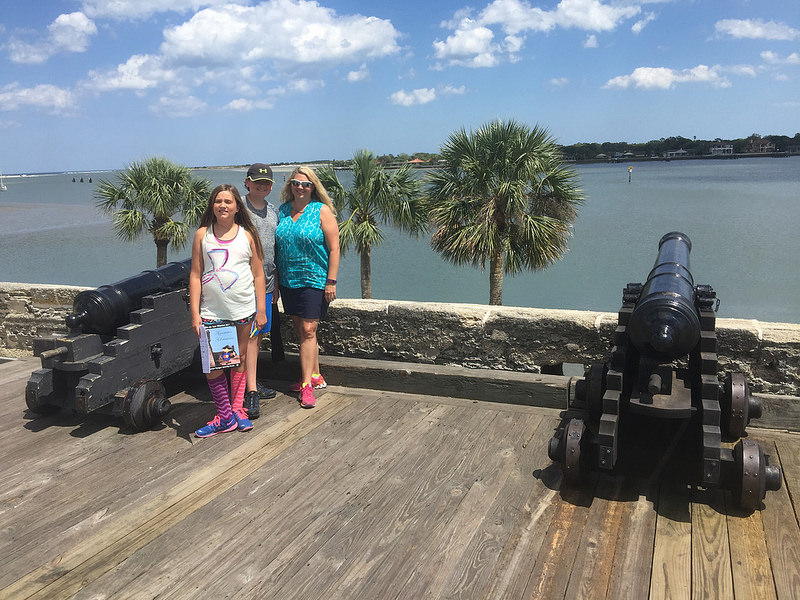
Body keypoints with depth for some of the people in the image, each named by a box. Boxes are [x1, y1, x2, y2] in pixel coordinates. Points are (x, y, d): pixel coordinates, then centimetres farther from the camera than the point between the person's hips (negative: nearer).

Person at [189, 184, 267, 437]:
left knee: (239, 359, 9)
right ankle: (225, 416, 9)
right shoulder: (203, 234, 4)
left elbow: (258, 275, 7)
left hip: (243, 308, 0)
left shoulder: (247, 235, 5)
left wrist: (261, 310, 3)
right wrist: (195, 313, -3)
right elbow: (195, 275, 3)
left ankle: (237, 409, 23)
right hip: (211, 310, 0)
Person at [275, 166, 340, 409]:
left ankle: (306, 384, -3)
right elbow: (277, 246, 15)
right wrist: (276, 278, 11)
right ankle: (315, 376, 23)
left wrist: (331, 281, -13)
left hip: (314, 280, -5)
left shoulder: (322, 211, -5)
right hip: (288, 281, 6)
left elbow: (334, 248, -8)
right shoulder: (282, 211, 9)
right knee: (301, 331, 11)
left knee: (308, 330, -8)